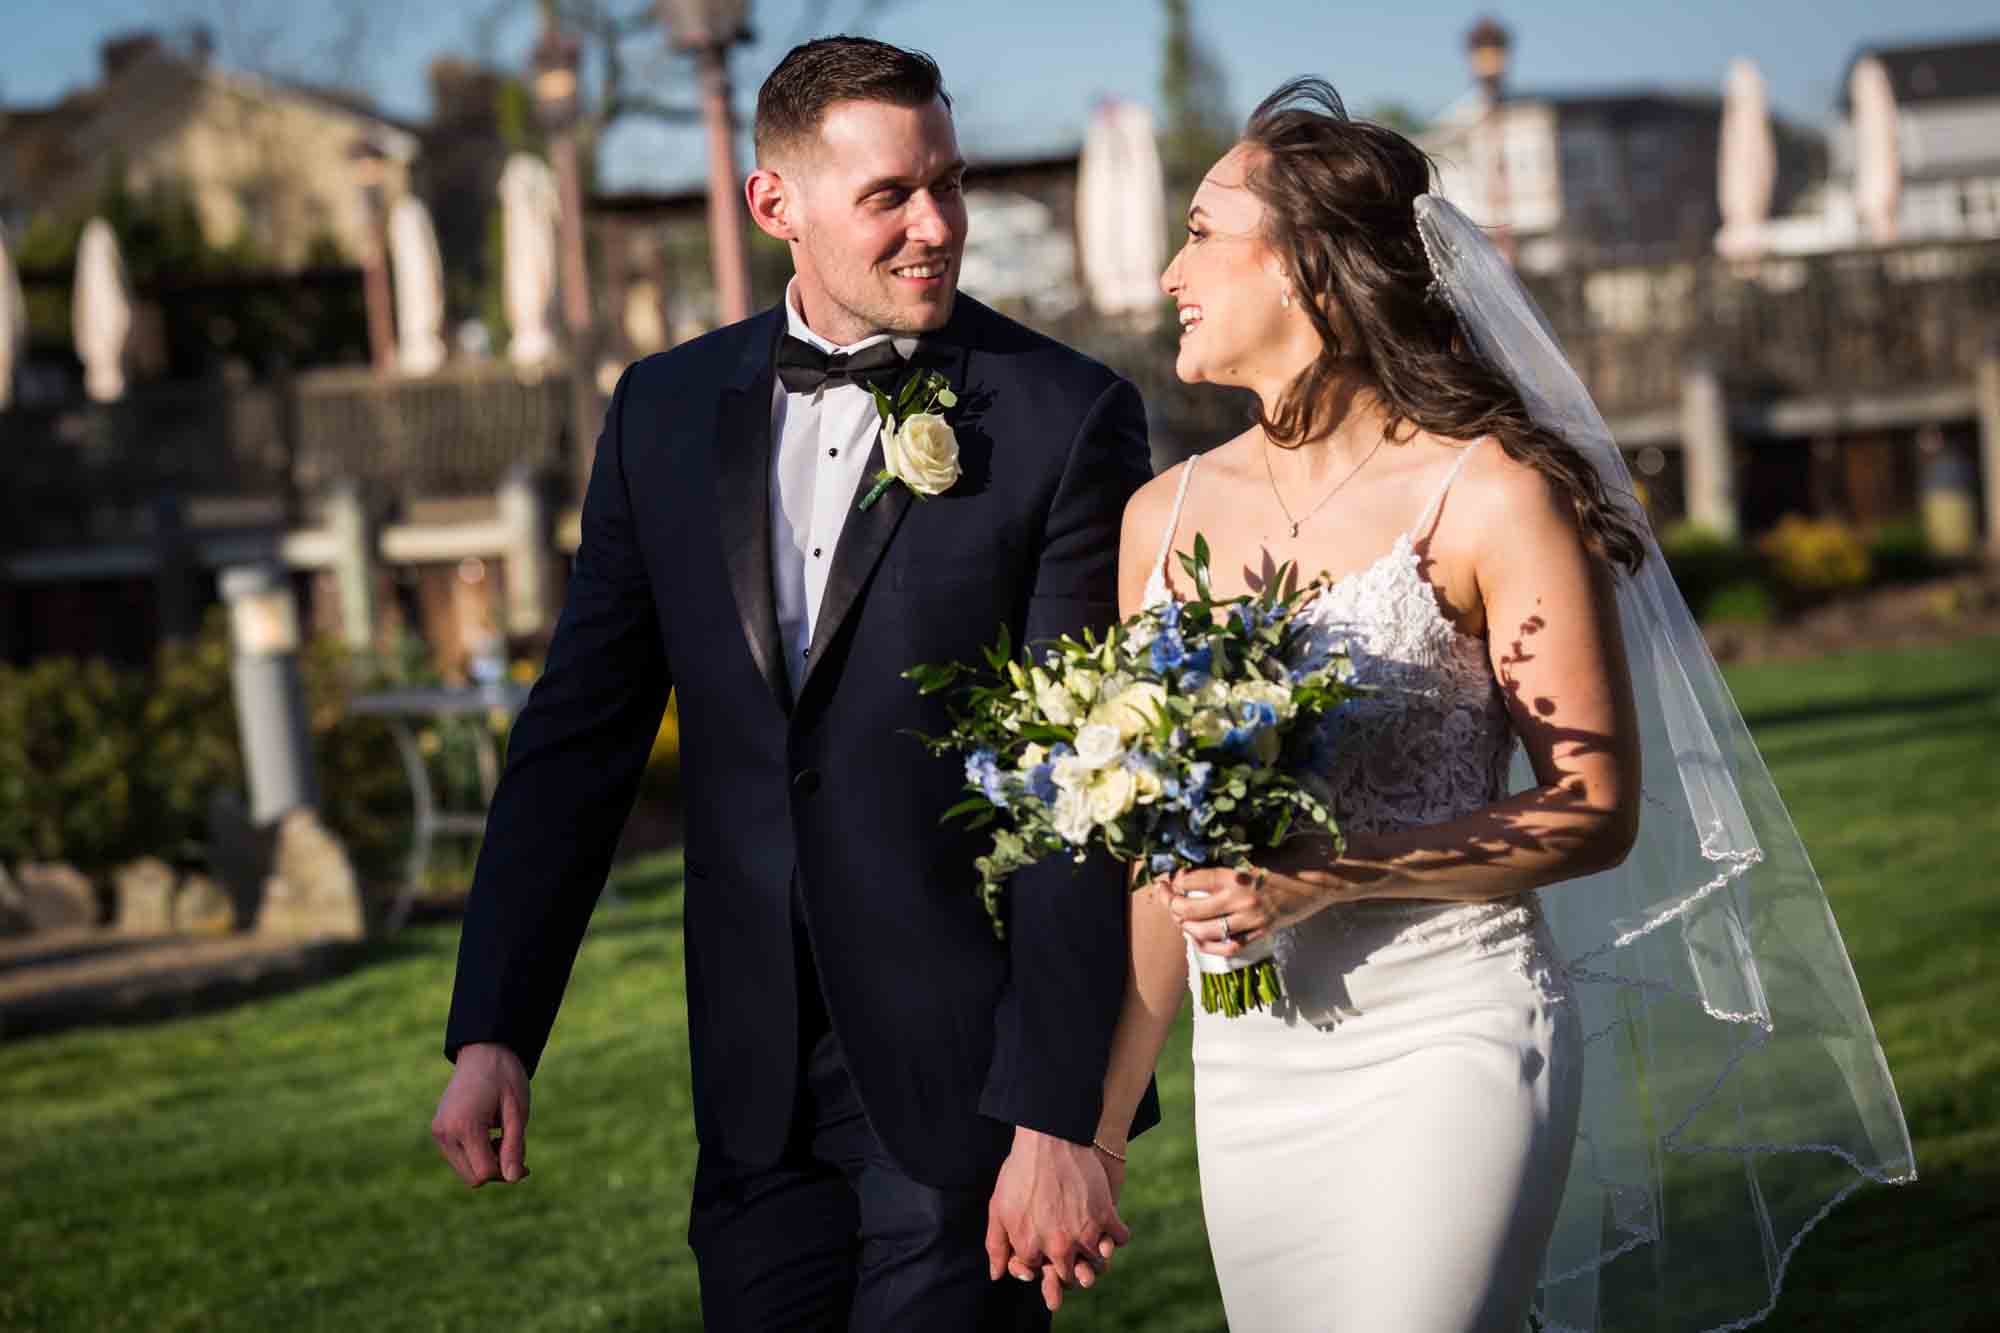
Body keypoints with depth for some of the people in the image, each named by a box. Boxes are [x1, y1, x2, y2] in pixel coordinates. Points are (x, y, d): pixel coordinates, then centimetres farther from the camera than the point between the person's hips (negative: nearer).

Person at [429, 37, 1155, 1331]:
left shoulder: (1066, 418, -8)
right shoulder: (666, 411, 6)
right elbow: (581, 733, 9)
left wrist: (1060, 1118, -17)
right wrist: (492, 1030, 3)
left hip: (966, 1078, -4)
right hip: (758, 1084, 4)